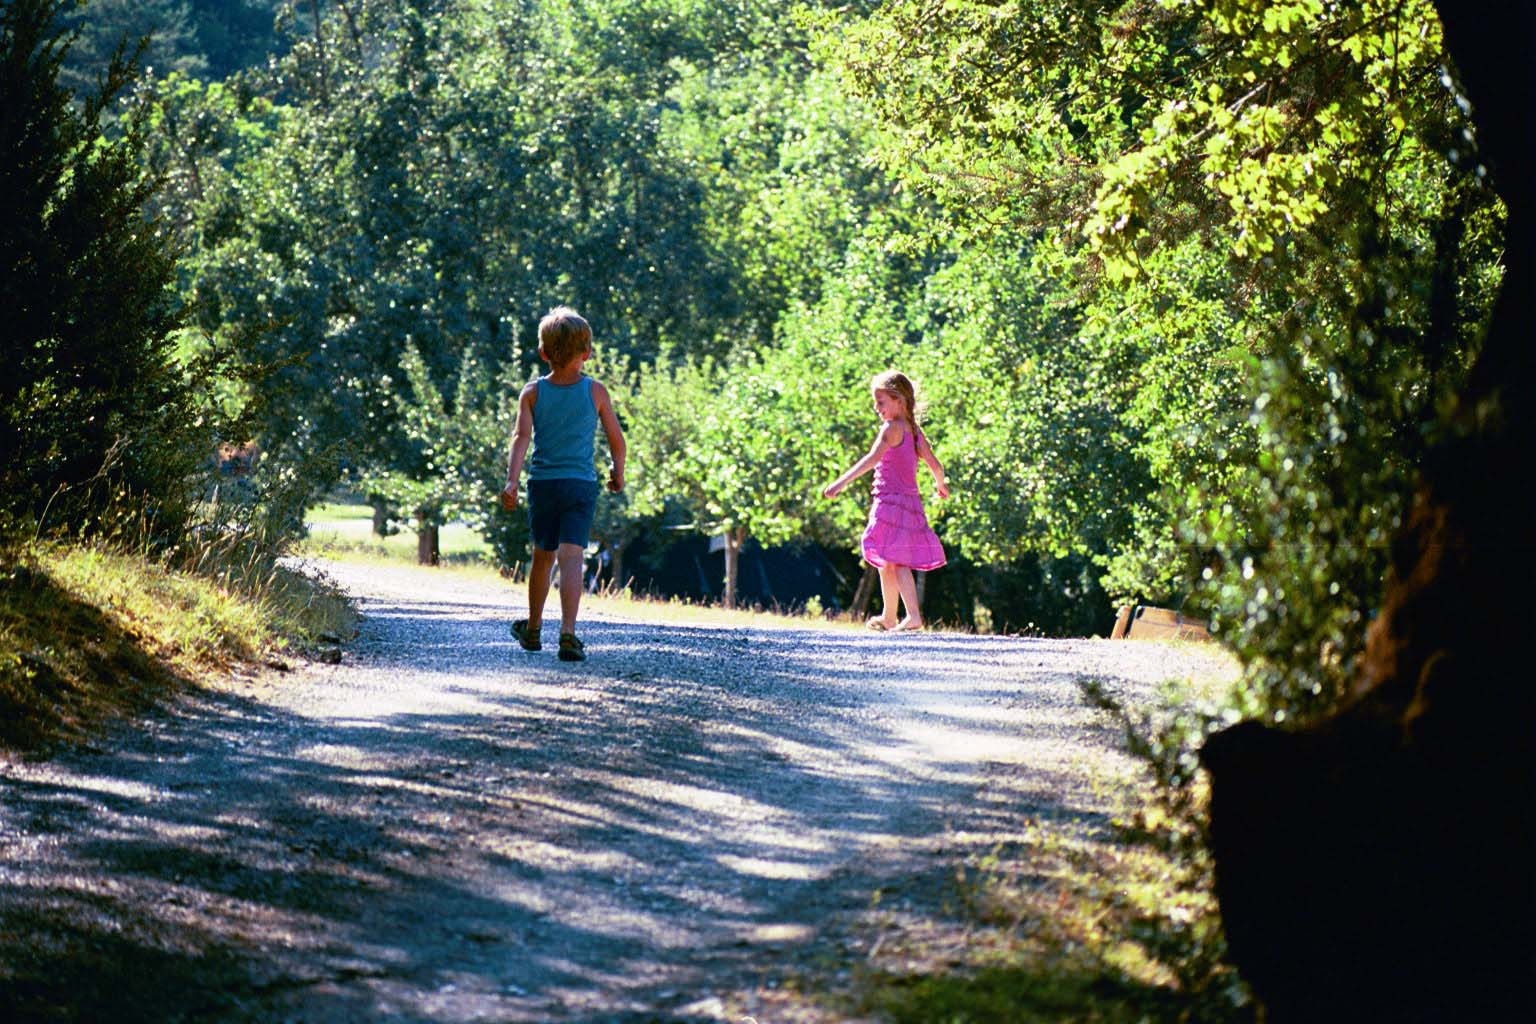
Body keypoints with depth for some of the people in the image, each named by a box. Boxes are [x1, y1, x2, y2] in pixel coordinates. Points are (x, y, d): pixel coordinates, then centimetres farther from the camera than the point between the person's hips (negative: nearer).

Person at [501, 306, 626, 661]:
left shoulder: (533, 393, -1)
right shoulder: (596, 392, -2)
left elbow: (521, 437, -11)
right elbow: (616, 438, 5)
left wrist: (511, 481, -19)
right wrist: (618, 472, 22)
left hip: (542, 483, 2)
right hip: (581, 485, -2)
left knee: (543, 556, 19)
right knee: (572, 558, -10)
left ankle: (533, 629, 34)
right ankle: (568, 633, -25)